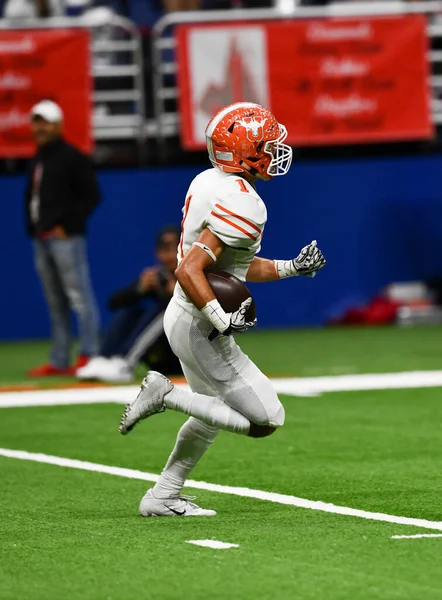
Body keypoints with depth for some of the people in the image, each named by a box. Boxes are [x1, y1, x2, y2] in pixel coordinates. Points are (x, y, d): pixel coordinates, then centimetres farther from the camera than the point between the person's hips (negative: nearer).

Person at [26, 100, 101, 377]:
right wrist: (32, 227, 8)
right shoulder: (37, 161, 18)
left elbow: (91, 196, -11)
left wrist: (67, 226, -14)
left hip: (65, 237, -8)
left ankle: (89, 356, -10)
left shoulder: (72, 157, -6)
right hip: (42, 240, 8)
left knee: (79, 296, -10)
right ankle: (59, 362, 13)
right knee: (55, 303, 10)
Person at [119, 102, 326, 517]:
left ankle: (163, 496, 34)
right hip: (200, 328, -10)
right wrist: (224, 322, -26)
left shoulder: (207, 183, 6)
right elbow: (189, 271, -31)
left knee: (212, 413, 28)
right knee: (266, 420, -3)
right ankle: (167, 395, -3)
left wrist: (292, 268, 16)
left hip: (182, 315, 10)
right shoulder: (243, 205, -23)